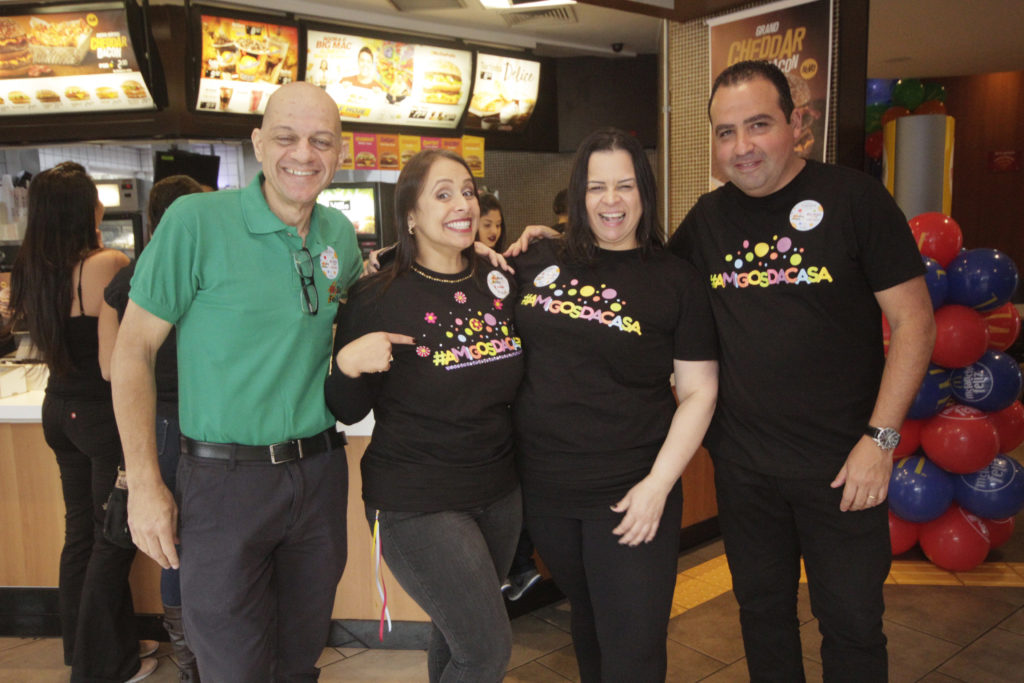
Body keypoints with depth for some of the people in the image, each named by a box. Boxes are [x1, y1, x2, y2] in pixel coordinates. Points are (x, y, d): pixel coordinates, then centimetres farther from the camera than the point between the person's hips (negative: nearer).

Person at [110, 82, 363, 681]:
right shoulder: (196, 221, -11)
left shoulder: (341, 234, 4)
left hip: (320, 472, 5)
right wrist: (145, 482, -10)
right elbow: (134, 349, -8)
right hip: (225, 478, -4)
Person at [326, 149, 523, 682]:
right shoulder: (378, 298, -12)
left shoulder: (500, 284, 3)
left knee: (456, 634, 20)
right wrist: (348, 364, -28)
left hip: (499, 493, 6)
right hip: (417, 503, -5)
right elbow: (349, 412, -5)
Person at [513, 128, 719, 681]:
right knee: (586, 619, 24)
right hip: (543, 489, 3)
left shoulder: (676, 281, -4)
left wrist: (659, 482, -14)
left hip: (630, 495, -3)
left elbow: (698, 392, -5)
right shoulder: (539, 263, 3)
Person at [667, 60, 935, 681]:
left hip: (841, 465, -3)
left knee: (852, 622, 10)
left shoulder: (853, 198, -8)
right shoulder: (708, 218, 4)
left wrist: (880, 438, -13)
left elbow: (914, 320, -8)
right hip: (742, 465, 4)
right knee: (762, 612, 19)